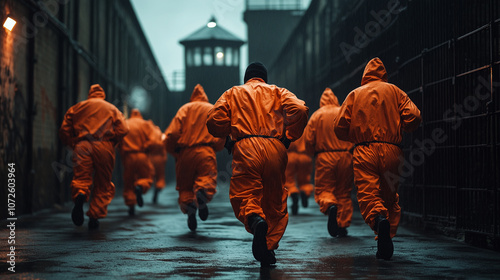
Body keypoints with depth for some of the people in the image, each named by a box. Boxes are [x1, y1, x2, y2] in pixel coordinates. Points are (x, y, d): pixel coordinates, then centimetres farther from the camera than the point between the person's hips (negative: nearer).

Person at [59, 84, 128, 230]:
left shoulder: (76, 108, 22)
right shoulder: (112, 109, 19)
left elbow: (64, 131, 13)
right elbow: (123, 129, 3)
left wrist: (74, 144, 20)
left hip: (82, 145, 1)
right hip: (104, 146, 0)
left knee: (81, 178, -3)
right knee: (103, 185, 9)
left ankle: (80, 195, -37)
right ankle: (94, 216, 2)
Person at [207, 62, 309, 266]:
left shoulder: (232, 93, 21)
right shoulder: (278, 92, 21)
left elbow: (214, 119, 5)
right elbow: (300, 110, 1)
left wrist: (227, 137, 21)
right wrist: (289, 137, 10)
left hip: (245, 149, -1)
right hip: (274, 149, 1)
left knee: (244, 196, -1)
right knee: (275, 201, 12)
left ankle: (255, 220, -33)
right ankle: (269, 248, 5)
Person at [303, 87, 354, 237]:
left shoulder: (317, 115, 4)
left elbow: (308, 139, 0)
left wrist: (315, 152, 18)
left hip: (325, 157, -1)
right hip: (346, 157, 2)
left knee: (323, 189, 7)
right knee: (344, 192, 11)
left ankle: (330, 206, -26)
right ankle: (342, 226, 9)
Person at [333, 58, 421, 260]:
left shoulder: (355, 94, 12)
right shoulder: (394, 91, 12)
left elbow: (340, 126, 3)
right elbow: (414, 117, -1)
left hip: (364, 152, -1)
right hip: (391, 151, 1)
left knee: (368, 195, -6)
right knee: (390, 197, 13)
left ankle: (379, 218, -37)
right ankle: (387, 240, 6)